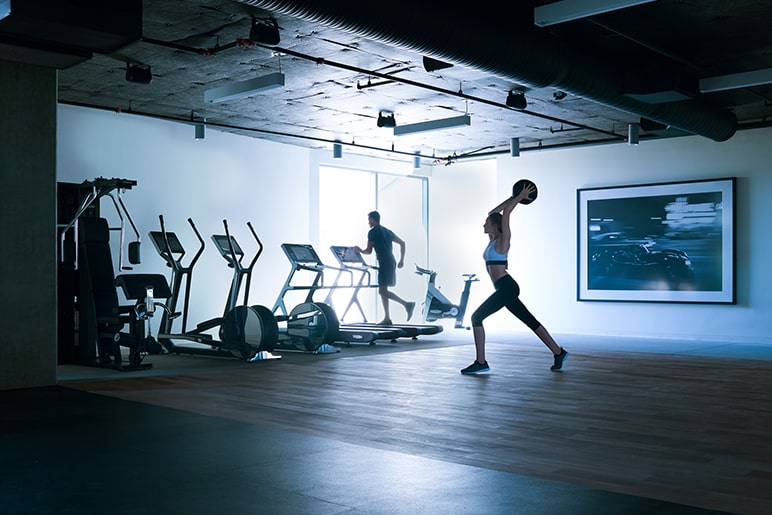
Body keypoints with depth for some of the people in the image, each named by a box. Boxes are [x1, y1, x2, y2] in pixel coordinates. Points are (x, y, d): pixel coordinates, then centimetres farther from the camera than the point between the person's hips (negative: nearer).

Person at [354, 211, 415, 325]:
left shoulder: (372, 232, -5)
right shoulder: (387, 231, 20)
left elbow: (369, 251, -7)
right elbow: (402, 243, 19)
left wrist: (360, 250, 14)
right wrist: (401, 260, 20)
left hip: (384, 263, -9)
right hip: (391, 263, 9)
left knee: (382, 291, -11)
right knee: (383, 291, 12)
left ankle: (407, 304, -21)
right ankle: (387, 318, 11)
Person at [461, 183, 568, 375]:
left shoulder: (502, 240, -8)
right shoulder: (493, 240, 14)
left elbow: (505, 213, -13)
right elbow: (494, 212, 22)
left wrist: (522, 196, -6)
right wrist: (513, 198, 25)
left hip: (507, 288, -10)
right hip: (504, 289, 10)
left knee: (477, 317, -11)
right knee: (530, 321, 12)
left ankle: (481, 362, -10)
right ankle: (558, 352, 17)